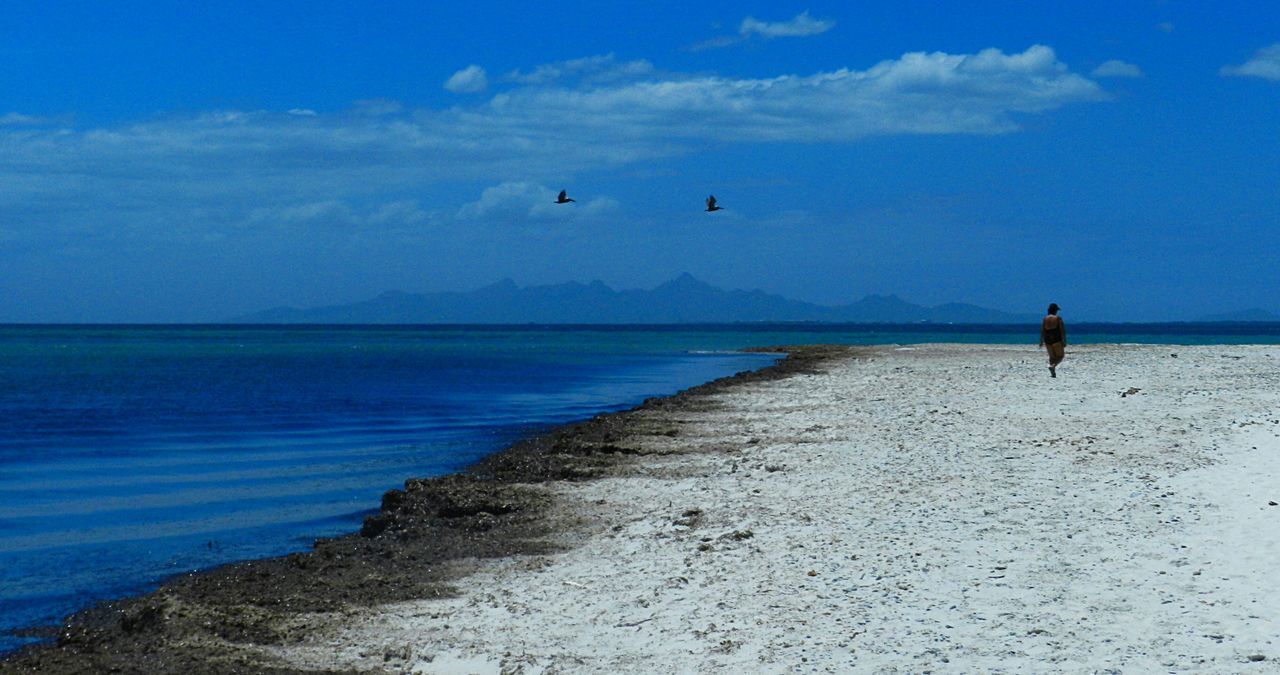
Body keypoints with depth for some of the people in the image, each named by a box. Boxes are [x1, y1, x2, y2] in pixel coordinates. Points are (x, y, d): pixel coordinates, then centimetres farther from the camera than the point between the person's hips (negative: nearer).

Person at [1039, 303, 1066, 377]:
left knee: (1052, 357, 14)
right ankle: (1053, 366, -20)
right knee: (1060, 356, 7)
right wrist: (1064, 341, -8)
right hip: (1057, 340, -4)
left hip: (1048, 340, 4)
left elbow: (1042, 331, 1)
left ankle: (1053, 373, 6)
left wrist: (1041, 341, 5)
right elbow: (1062, 331, -10)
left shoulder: (1044, 319, 3)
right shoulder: (1058, 318, -7)